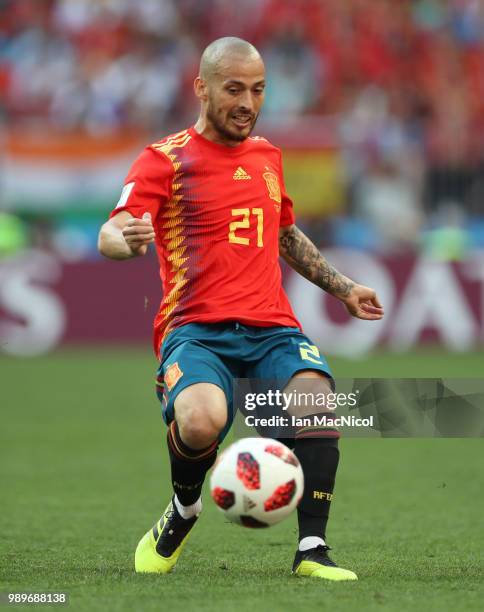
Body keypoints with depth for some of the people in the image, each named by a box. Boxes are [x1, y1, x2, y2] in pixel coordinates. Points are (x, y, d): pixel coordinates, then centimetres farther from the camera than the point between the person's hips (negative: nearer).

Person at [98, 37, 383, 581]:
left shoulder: (266, 154, 21)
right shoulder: (166, 159, 2)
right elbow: (110, 235, -11)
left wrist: (342, 288, 36)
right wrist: (126, 239, -35)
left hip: (272, 328, 5)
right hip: (196, 329, -4)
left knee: (319, 400, -28)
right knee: (201, 422, -34)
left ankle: (312, 550, -19)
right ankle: (183, 511, 0)